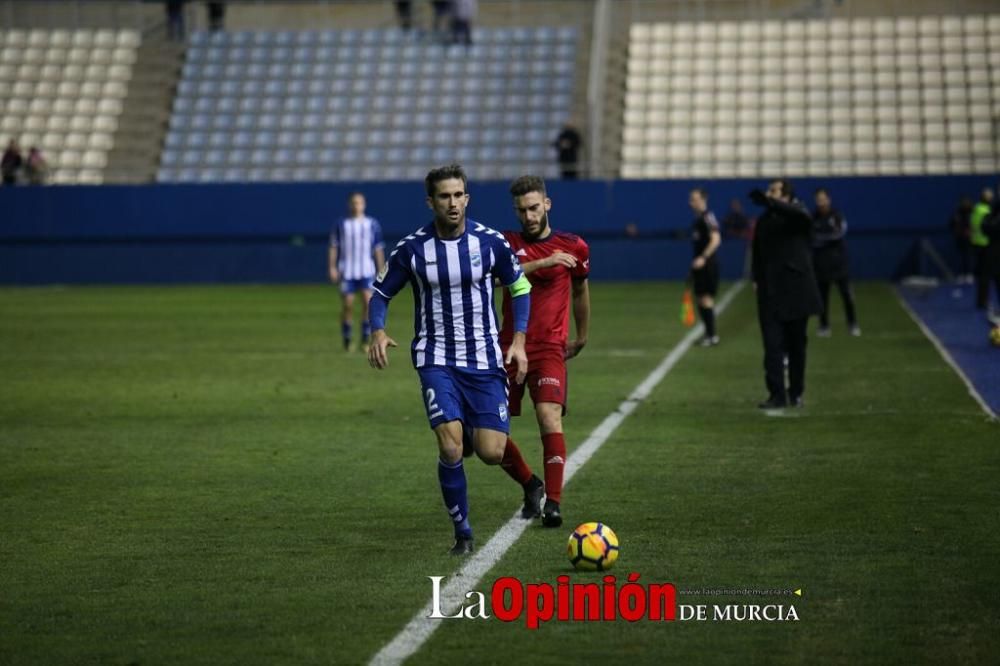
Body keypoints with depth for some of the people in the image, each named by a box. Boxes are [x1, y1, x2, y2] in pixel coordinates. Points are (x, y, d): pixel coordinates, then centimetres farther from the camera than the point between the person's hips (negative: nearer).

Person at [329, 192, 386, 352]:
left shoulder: (372, 224, 6)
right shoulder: (341, 225, 5)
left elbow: (378, 249, 10)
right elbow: (334, 247, 7)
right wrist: (332, 268, -2)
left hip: (367, 271, 0)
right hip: (347, 271, 0)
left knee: (368, 301, -16)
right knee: (347, 305, 0)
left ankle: (365, 341, -6)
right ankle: (347, 342, 15)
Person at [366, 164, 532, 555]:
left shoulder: (490, 242, -4)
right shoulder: (412, 249, -5)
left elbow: (520, 288, 10)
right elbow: (381, 293, 8)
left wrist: (518, 341, 0)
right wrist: (378, 332, -12)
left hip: (484, 359, 1)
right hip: (437, 359, -1)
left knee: (491, 453, -8)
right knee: (450, 446, -19)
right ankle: (462, 533, 0)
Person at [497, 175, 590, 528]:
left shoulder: (573, 247, 5)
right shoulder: (506, 242, 4)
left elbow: (580, 290, 22)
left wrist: (582, 337, 31)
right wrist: (543, 263, -29)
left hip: (550, 349, -2)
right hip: (508, 348, 2)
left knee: (549, 418, -23)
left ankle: (553, 503, -22)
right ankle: (531, 486, 26)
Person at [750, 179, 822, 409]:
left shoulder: (795, 212, -2)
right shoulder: (763, 221, 11)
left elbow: (803, 216, -28)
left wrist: (768, 201, -35)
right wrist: (756, 279, 5)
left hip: (796, 289, -3)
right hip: (770, 292, 3)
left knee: (796, 344, 7)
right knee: (772, 344, -7)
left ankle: (796, 392, 19)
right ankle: (777, 394, -7)